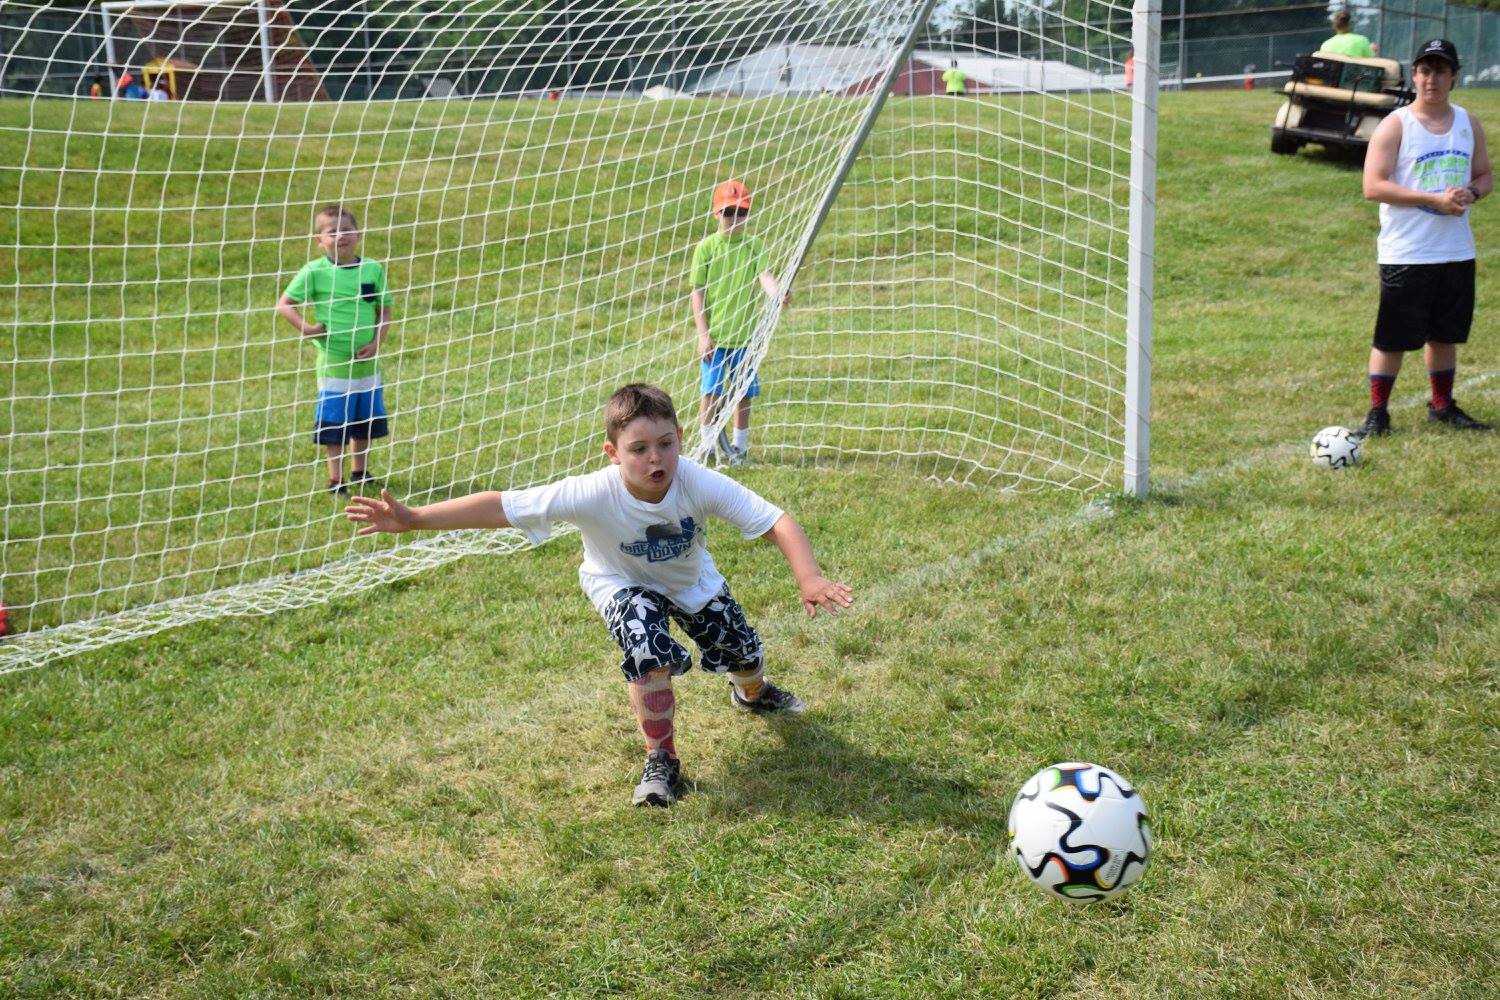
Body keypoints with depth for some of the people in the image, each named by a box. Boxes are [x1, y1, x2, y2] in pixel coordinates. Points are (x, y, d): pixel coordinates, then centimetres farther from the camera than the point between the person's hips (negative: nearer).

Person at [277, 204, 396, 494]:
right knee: (333, 422, 1)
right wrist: (306, 328, -17)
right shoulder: (314, 271, -9)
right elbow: (284, 304, -4)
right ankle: (335, 479, 11)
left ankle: (359, 471, 34)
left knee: (365, 420, 15)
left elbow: (384, 310, 6)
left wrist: (376, 343, -7)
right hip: (333, 361, -3)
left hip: (366, 360, 4)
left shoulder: (373, 269, 0)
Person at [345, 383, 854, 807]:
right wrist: (411, 518, -46)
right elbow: (499, 506, -41)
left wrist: (810, 579, -52)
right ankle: (661, 761, -4)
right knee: (650, 651, -30)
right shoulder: (593, 494, -40)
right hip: (624, 585, -2)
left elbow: (775, 521, -36)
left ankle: (752, 693, 54)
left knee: (742, 652, 11)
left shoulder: (701, 484, -37)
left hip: (692, 580, 3)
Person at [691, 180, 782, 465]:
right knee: (712, 391, 0)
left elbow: (765, 275, -14)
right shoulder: (707, 247, -1)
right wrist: (703, 334, -8)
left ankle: (740, 445, 21)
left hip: (745, 334, 2)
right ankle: (709, 443, 16)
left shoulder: (754, 246, 4)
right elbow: (698, 292, -1)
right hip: (714, 335, -2)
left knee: (744, 392, 7)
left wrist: (776, 292, -38)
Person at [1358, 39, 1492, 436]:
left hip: (1457, 251, 5)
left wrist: (1470, 193, -9)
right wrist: (1434, 199, -22)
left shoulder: (1469, 124, 9)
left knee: (1445, 333, 15)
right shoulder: (1395, 125, -8)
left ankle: (1442, 406, 29)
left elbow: (1485, 176, 16)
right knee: (1392, 338, -2)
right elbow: (1373, 186, -16)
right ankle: (1377, 411, 9)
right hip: (1405, 254, -5)